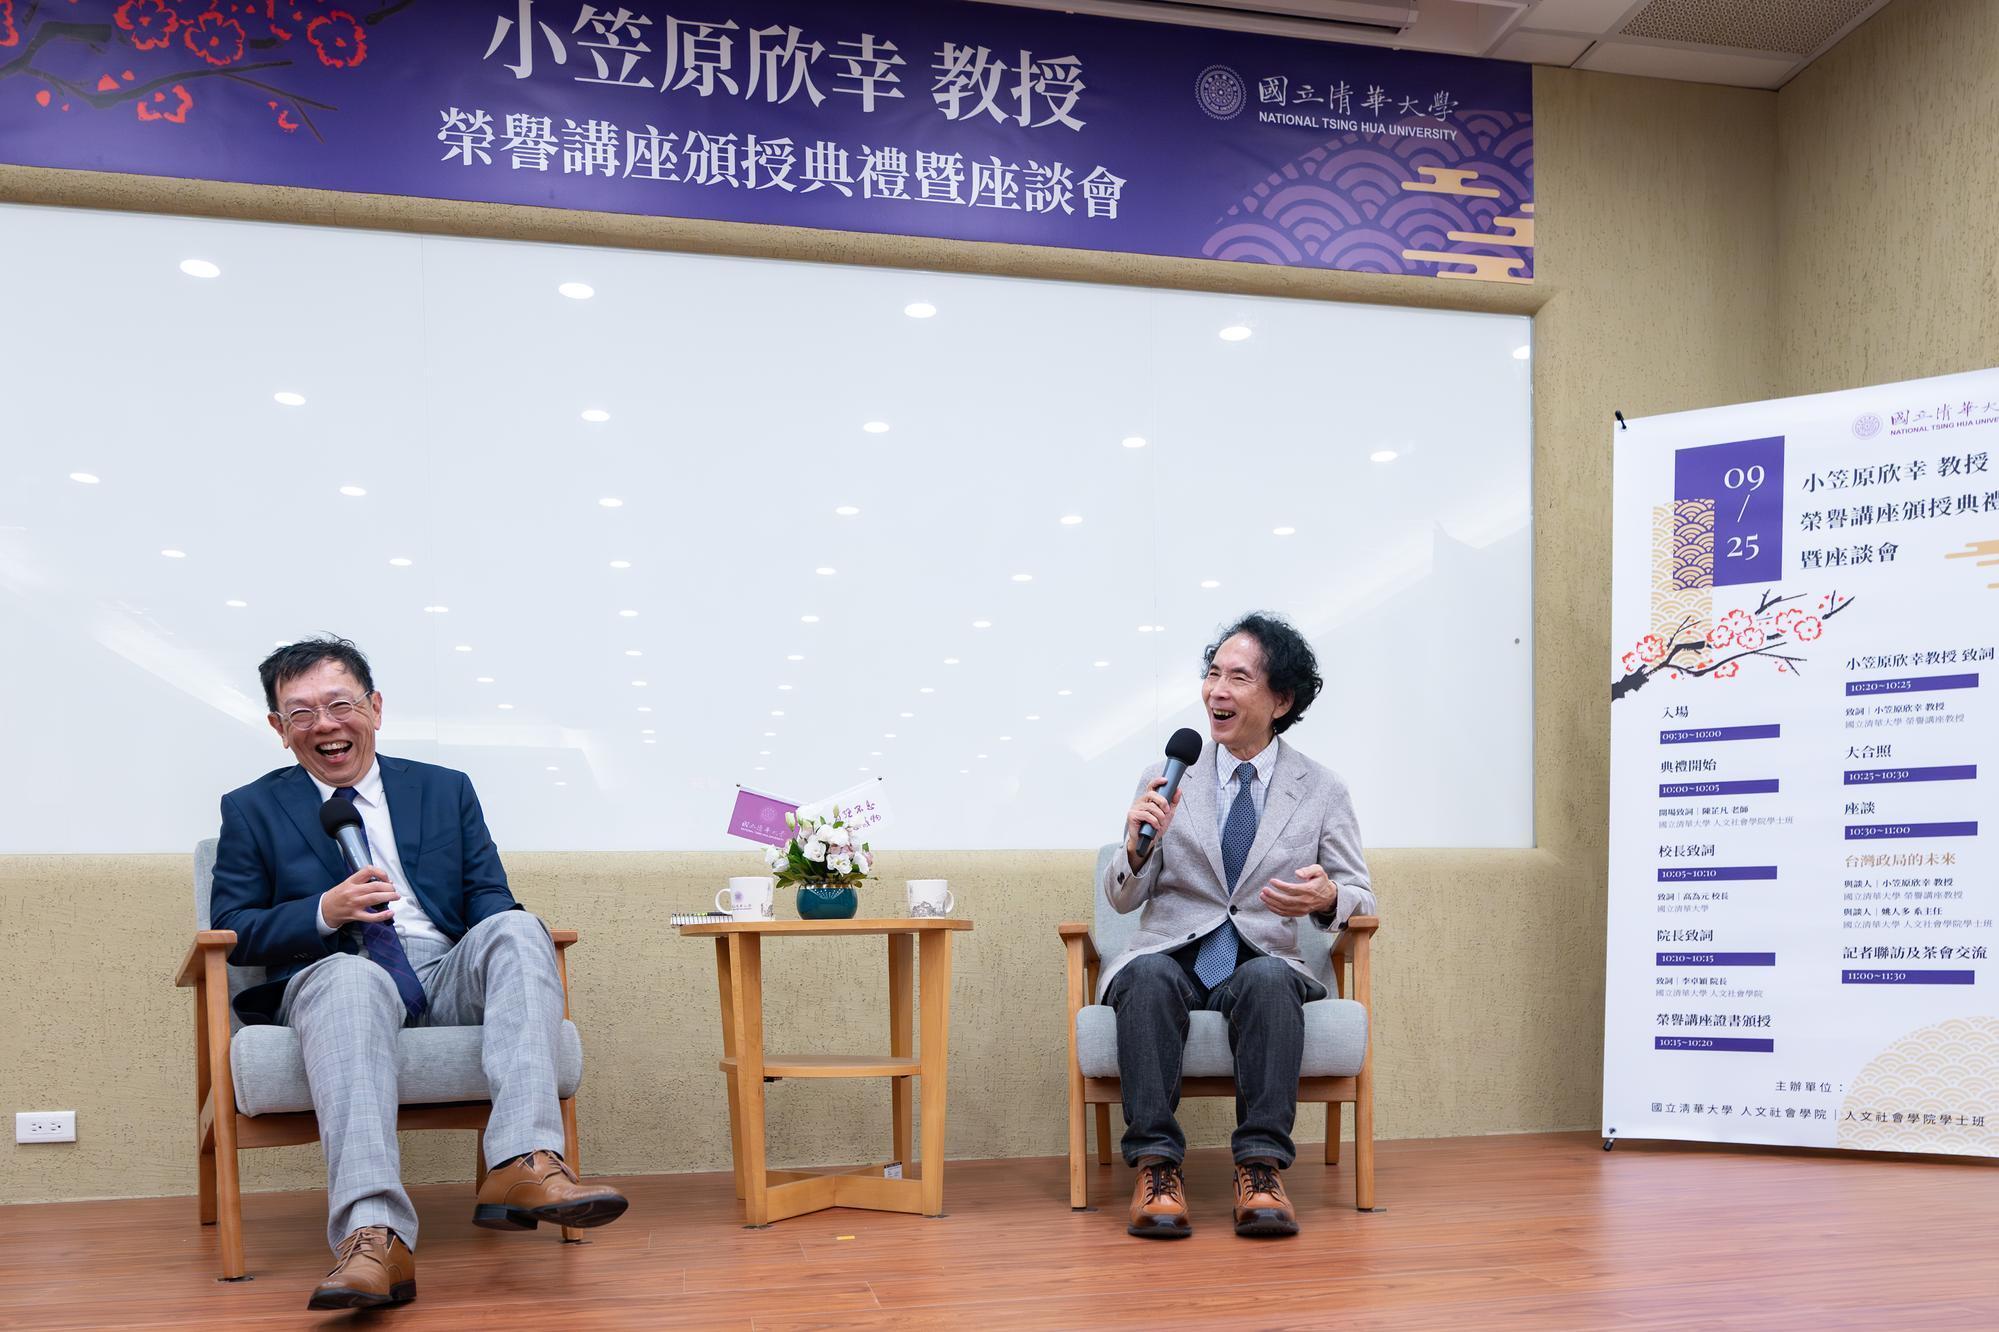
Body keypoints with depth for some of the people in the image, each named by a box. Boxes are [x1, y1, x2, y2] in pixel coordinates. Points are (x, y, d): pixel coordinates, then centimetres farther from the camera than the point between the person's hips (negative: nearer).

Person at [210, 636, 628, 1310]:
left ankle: (524, 1165, -45)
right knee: (348, 975, -38)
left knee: (516, 929, -29)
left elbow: (490, 897, 14)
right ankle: (373, 1236, -56)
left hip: (448, 976, 3)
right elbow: (230, 931, 9)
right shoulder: (251, 810, 16)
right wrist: (324, 912, -11)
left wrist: (502, 952, -11)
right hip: (334, 976, -2)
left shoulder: (446, 790, 20)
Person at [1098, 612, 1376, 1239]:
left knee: (1269, 979, -35)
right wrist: (1137, 845, -16)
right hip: (1170, 956, 1)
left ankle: (1260, 1166, -31)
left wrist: (1326, 898, -19)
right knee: (1150, 976, -34)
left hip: (1264, 960, 0)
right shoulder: (1165, 779, 8)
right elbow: (1122, 899, 7)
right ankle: (1156, 1165, -30)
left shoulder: (1323, 791, 8)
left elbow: (1360, 897, 7)